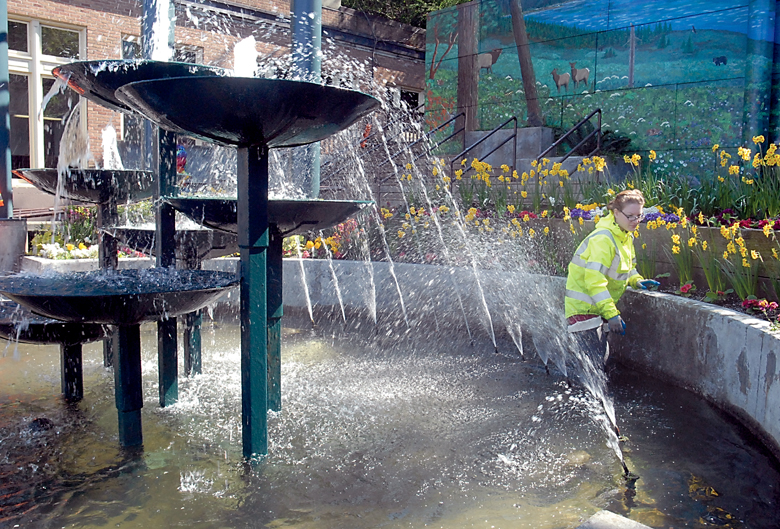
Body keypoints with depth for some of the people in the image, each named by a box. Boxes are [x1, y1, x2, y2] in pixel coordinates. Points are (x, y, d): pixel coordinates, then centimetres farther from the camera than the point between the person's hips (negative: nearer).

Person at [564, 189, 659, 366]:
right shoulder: (603, 238, -22)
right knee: (593, 363, -12)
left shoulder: (627, 237, 9)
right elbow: (594, 279, -28)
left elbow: (627, 267, 25)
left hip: (598, 307, 10)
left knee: (601, 358, 13)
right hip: (582, 307, -10)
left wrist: (636, 280, 2)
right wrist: (611, 313, -30)